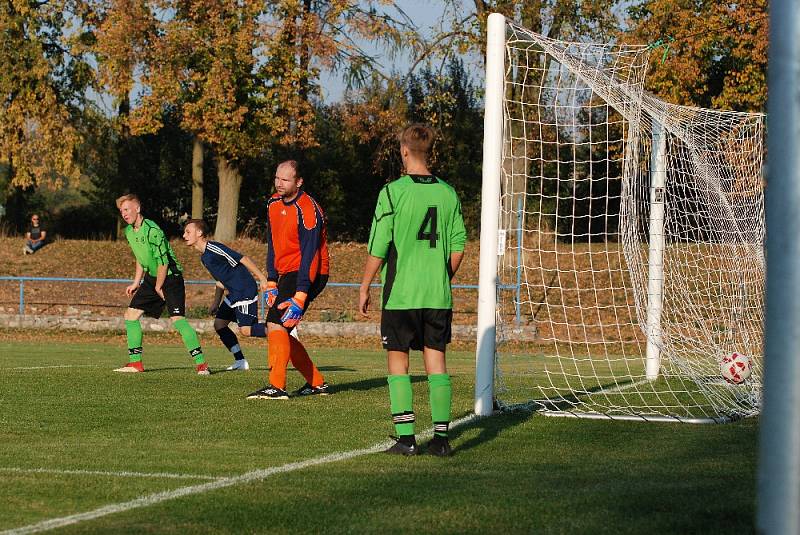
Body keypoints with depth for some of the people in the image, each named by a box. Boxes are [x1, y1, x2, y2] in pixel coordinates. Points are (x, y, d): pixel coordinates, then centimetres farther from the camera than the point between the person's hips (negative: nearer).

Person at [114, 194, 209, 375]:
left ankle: (201, 363, -16)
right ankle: (135, 363, 11)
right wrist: (136, 283, 17)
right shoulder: (129, 231, 5)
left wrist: (158, 288, -13)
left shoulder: (152, 231, -24)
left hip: (171, 277, -9)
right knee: (131, 315, 3)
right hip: (152, 278, 9)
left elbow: (163, 262, -22)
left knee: (177, 319, -19)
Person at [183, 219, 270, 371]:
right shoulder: (204, 256, 13)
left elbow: (244, 259, -20)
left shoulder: (213, 248, -18)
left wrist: (262, 279, -22)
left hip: (246, 290, -10)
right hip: (233, 293, 10)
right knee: (219, 324, 7)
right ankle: (240, 361, 10)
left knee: (245, 329, -15)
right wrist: (216, 302, 24)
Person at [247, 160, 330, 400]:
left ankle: (277, 387, -24)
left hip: (307, 274, -9)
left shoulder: (307, 210, -19)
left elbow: (309, 256, -23)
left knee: (276, 324, -21)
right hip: (287, 273, 9)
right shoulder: (274, 203, 8)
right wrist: (271, 282, 11)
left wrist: (300, 297, -28)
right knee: (279, 332, 8)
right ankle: (317, 383, 18)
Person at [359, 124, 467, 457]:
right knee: (436, 362, 7)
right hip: (438, 296, 4)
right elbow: (458, 246, 7)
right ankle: (441, 438, 3)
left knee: (398, 363, 5)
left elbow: (378, 248, -8)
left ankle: (406, 438, 0)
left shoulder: (393, 192, -9)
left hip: (399, 294, -3)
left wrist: (364, 288, 3)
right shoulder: (448, 193, 4)